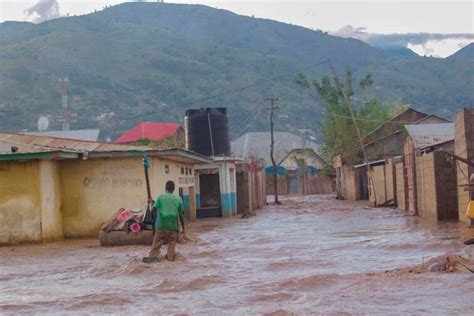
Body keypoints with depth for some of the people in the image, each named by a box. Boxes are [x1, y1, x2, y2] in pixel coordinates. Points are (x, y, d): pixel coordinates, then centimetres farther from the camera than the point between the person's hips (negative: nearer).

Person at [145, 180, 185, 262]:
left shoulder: (161, 197, -2)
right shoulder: (178, 199, 4)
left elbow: (153, 209, 2)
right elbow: (181, 215, 4)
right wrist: (183, 228, 11)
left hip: (162, 225, -1)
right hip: (174, 225, 1)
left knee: (157, 241, 6)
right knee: (172, 242, 13)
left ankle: (152, 256, 3)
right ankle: (170, 256, 9)